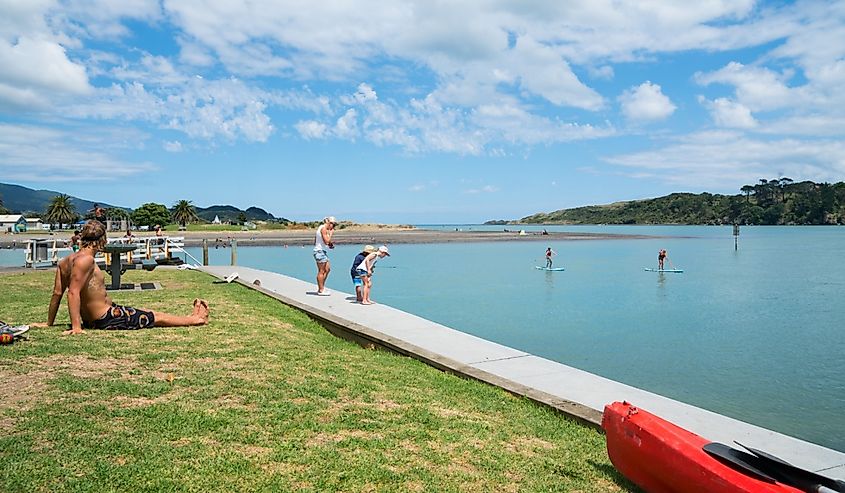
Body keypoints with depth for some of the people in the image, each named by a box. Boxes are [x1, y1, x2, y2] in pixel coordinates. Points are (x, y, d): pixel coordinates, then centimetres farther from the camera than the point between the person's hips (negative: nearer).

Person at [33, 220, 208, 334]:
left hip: (92, 320, 10)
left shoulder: (65, 261, 6)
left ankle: (192, 317, 32)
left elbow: (57, 293, 7)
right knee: (157, 317, 3)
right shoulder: (86, 259, -21)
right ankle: (197, 318, 17)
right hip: (108, 319, -10)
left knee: (148, 313, 20)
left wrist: (48, 323, 12)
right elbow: (73, 293, -27)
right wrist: (76, 327, -29)